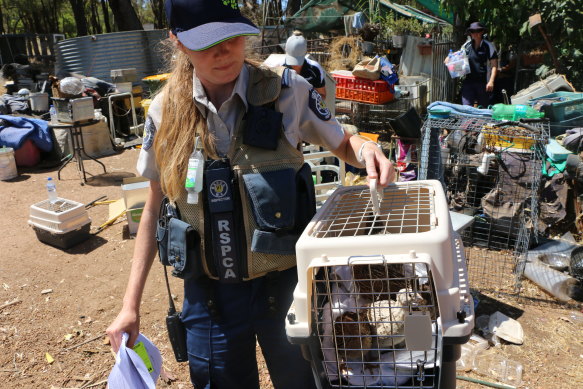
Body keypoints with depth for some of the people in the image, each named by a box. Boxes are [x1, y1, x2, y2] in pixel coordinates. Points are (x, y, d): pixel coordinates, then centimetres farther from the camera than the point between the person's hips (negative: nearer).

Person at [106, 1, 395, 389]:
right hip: (208, 294, 2)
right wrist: (131, 305, 4)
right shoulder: (165, 112, -6)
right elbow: (155, 208, 3)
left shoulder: (286, 92, -13)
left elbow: (342, 143, 4)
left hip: (284, 284, -1)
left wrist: (366, 148, -21)